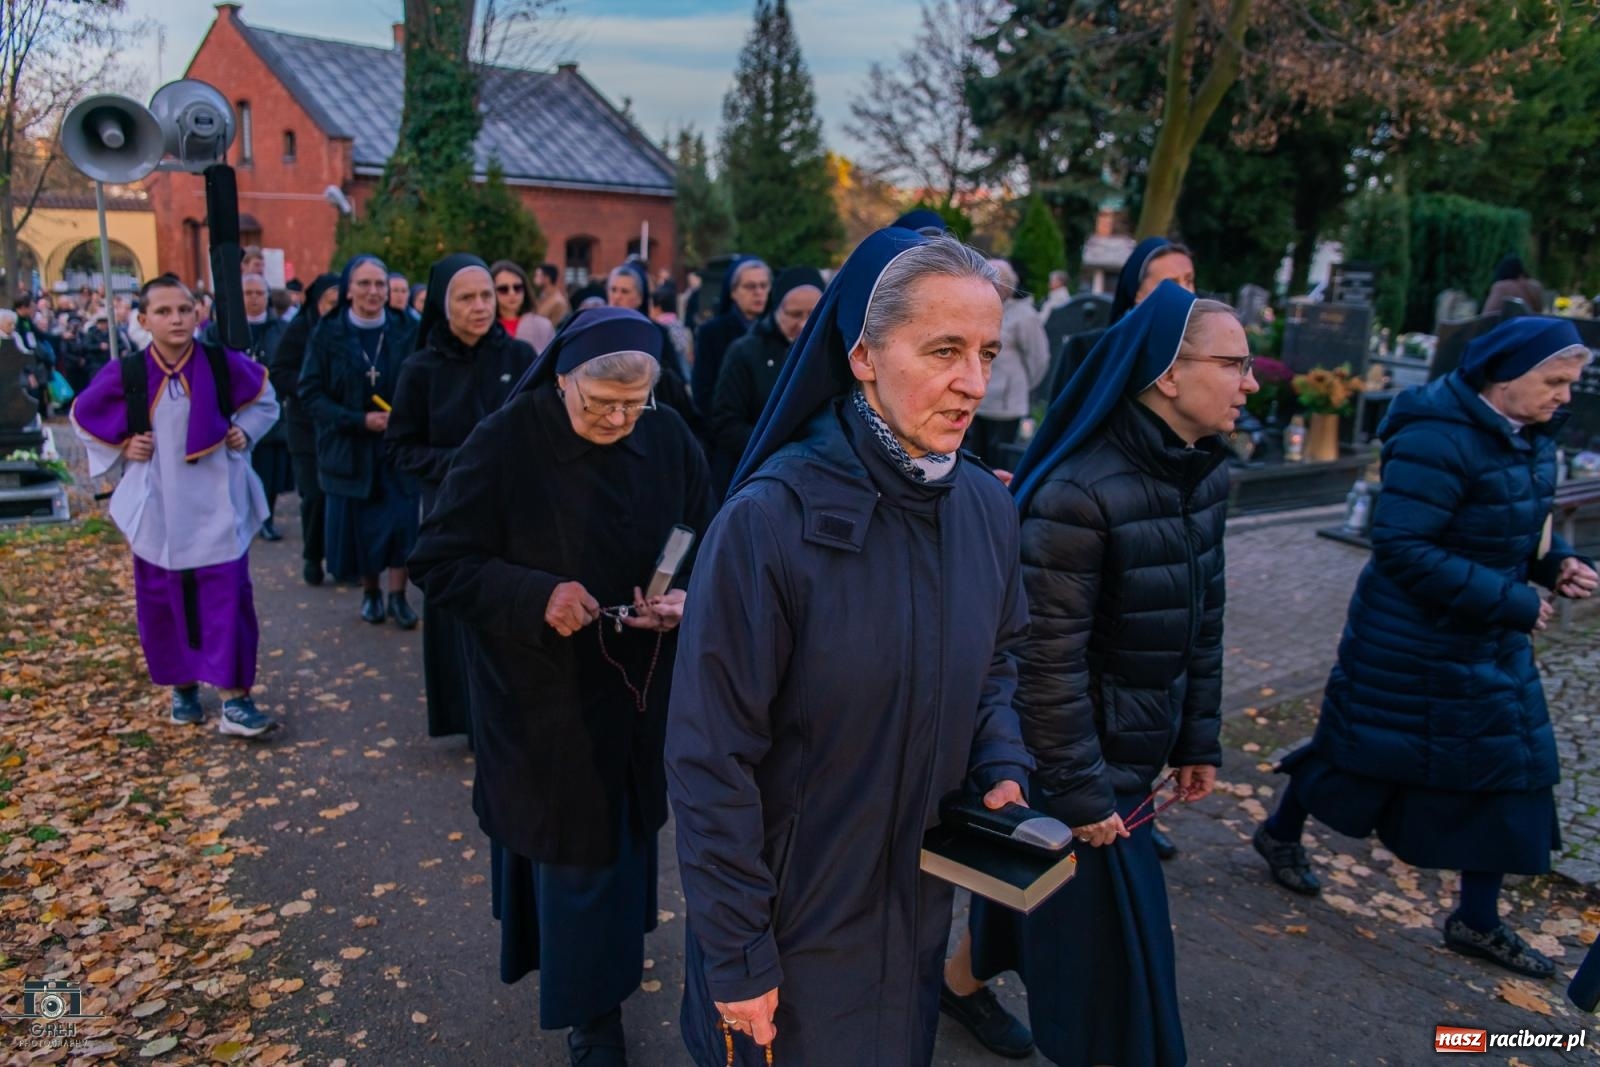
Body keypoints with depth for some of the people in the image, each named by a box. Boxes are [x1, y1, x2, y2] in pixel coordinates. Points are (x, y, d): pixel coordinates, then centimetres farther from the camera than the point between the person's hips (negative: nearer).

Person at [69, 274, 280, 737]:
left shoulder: (223, 363, -7)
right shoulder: (125, 373, -6)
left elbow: (264, 397, 13)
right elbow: (83, 415, 12)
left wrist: (245, 431, -2)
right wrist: (121, 448, -1)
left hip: (216, 503, -1)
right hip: (158, 508, 1)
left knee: (228, 598, -5)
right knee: (163, 600, 9)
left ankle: (234, 699, 0)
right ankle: (182, 687, 28)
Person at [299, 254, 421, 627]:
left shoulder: (406, 331, 0)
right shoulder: (327, 333, -2)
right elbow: (310, 393, -5)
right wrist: (359, 421, -17)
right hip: (349, 446, 0)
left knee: (402, 520, -5)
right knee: (358, 524, 7)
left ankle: (397, 595, 8)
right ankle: (369, 592, 25)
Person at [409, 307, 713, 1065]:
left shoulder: (669, 440, -6)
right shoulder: (505, 443, -17)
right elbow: (438, 562, -14)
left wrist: (684, 598, -18)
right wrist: (534, 596, -28)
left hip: (641, 686, 4)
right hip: (541, 695, -4)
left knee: (625, 832, 20)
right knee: (569, 842, 8)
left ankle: (603, 977, 46)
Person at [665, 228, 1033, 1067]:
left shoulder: (987, 505, -7)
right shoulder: (771, 519, -25)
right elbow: (712, 757, -21)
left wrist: (1001, 770, -6)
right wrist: (737, 957, -15)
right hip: (789, 918, -5)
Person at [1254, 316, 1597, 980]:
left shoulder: (1527, 436, 4)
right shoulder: (1438, 441, -25)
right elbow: (1401, 547, -29)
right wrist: (1512, 601, -25)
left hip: (1491, 642, 8)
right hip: (1414, 641, -8)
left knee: (1511, 764, 9)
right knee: (1365, 743, 8)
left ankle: (1477, 920, 24)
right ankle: (1281, 833, 35)